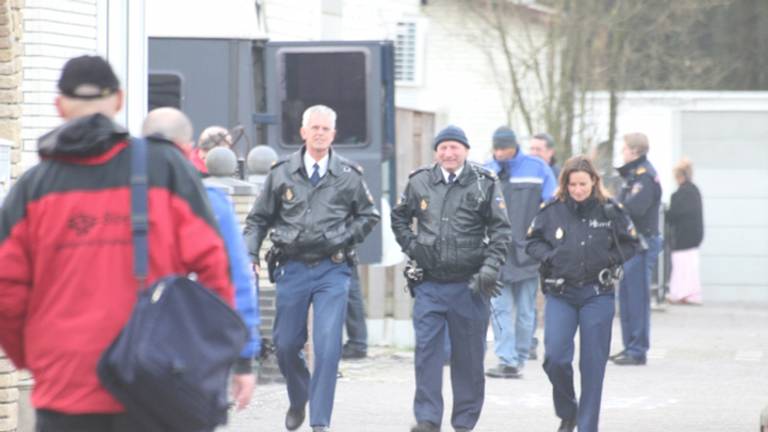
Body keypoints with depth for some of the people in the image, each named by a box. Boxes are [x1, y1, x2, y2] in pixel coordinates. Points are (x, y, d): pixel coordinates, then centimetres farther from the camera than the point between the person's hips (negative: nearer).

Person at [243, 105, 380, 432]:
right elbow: (258, 218, 12)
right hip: (292, 268, 2)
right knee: (286, 344, 9)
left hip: (332, 270, -2)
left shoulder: (349, 175, 3)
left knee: (328, 346, -11)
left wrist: (346, 237, 1)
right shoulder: (281, 173, 5)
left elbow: (369, 215, 16)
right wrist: (250, 255, -1)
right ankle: (298, 400, 37)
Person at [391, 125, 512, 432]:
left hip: (468, 285, -1)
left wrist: (490, 267, -11)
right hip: (429, 284, 1)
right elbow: (399, 217, 21)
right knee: (427, 351, -6)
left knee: (468, 357, 6)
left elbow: (501, 230, 0)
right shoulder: (419, 183, 5)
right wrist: (410, 246, 6)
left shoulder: (485, 184, -1)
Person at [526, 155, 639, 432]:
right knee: (555, 357, -11)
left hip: (597, 296, 0)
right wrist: (548, 256, -10)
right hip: (559, 295, 0)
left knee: (593, 364, 0)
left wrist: (610, 260, -9)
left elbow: (630, 244, 8)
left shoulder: (610, 211, -1)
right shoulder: (551, 211, -1)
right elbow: (532, 242, 9)